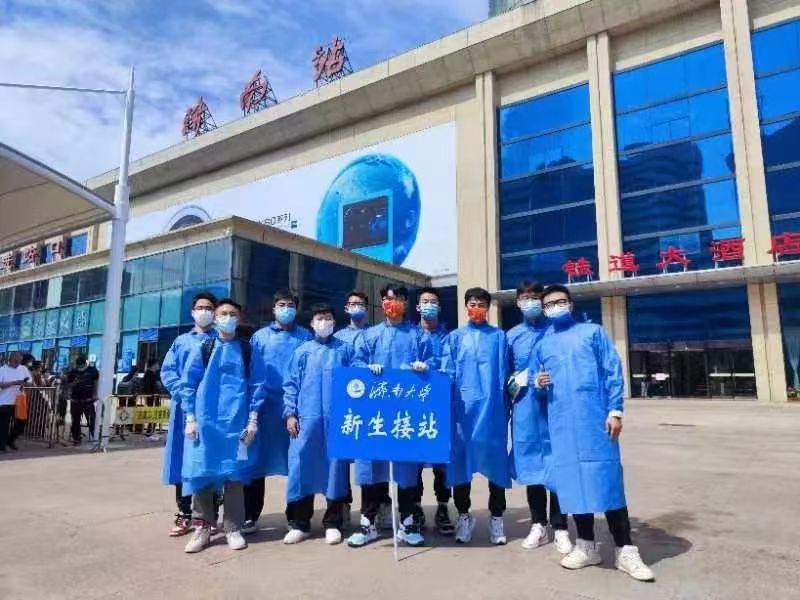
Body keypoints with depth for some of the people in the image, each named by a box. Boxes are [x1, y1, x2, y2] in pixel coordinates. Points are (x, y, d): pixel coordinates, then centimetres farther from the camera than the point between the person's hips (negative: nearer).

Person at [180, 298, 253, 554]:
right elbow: (187, 384, 4)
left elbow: (255, 387, 6)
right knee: (201, 472, 3)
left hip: (237, 422, 0)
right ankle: (202, 527, 18)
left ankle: (233, 528, 15)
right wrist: (190, 418, -3)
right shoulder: (202, 348, 5)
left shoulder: (247, 350, 7)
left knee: (234, 474, 4)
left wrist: (252, 419, -1)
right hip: (205, 421, 0)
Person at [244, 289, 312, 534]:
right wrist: (254, 407, -6)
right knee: (257, 462, 5)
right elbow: (253, 375, 4)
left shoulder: (305, 337, 8)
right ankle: (251, 517, 18)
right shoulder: (260, 337, 10)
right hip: (266, 406, 1)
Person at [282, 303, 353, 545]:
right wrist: (290, 413, -2)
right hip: (306, 418, 1)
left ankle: (333, 524, 17)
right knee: (301, 468, 1)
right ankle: (299, 524, 15)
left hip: (337, 418, 0)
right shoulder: (302, 351, 9)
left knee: (335, 468, 5)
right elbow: (291, 384, 7)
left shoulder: (345, 350, 7)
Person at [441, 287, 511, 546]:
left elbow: (503, 374, 7)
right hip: (463, 406, 1)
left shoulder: (499, 336, 10)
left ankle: (496, 517, 18)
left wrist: (504, 405, -1)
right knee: (460, 459, 4)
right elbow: (446, 374, 6)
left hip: (492, 406, 0)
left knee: (494, 459, 3)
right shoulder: (454, 338, 11)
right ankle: (463, 515, 20)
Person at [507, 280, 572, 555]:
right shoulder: (512, 335, 10)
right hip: (524, 408, 3)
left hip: (553, 405, -2)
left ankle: (560, 528, 15)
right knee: (531, 464, 10)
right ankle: (538, 525, 24)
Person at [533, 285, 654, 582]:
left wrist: (615, 410, -9)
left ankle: (626, 551, 6)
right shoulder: (543, 345, 17)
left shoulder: (593, 332, 8)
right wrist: (538, 383, -3)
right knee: (573, 481, 7)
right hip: (561, 422, 3)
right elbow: (530, 379, 21)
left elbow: (613, 372, 1)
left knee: (607, 479, -3)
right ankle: (586, 546, 21)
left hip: (595, 418, -3)